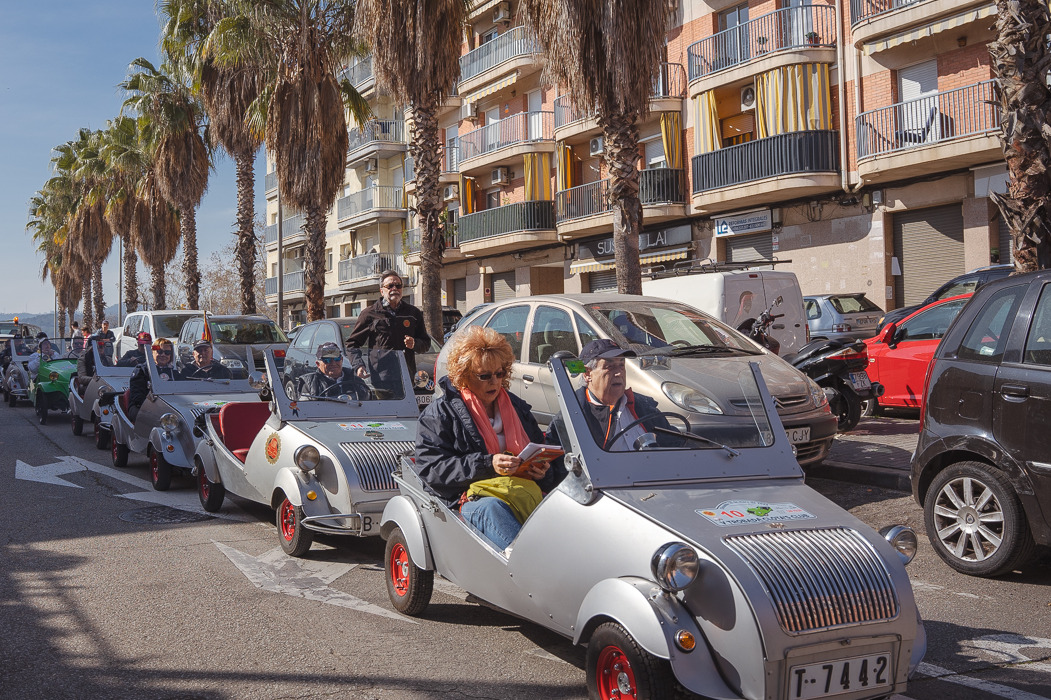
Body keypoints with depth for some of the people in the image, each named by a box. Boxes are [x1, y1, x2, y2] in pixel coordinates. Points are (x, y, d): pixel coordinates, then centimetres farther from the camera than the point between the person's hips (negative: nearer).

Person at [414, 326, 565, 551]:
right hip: (472, 498, -4)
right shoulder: (438, 414, 9)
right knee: (491, 508, -40)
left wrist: (544, 472, 2)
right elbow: (431, 469, -4)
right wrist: (488, 465, -16)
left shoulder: (517, 407, 25)